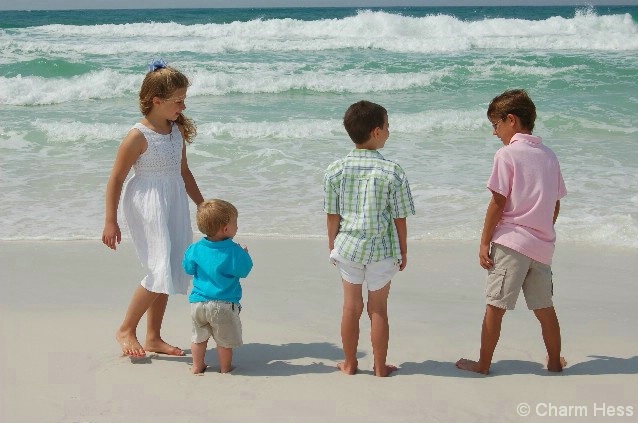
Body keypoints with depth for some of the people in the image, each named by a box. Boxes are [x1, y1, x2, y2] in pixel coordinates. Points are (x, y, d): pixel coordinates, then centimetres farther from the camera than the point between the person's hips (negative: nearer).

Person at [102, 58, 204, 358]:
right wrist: (110, 222, -11)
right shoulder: (138, 136, -15)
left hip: (175, 204, 8)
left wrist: (202, 206, 21)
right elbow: (116, 179, -11)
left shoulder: (178, 129, 6)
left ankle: (153, 338, 21)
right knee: (161, 270, -11)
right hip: (147, 206, -8)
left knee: (169, 271, 9)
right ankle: (126, 330, 8)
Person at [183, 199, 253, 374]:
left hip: (198, 302, 4)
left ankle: (197, 366, 30)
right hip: (224, 304, -4)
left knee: (199, 336, 21)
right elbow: (244, 271, -6)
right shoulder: (234, 251, -15)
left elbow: (189, 268, 9)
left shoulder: (196, 249, -3)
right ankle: (225, 367, 23)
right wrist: (245, 255, 10)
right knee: (225, 339, 12)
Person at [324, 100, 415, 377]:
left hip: (348, 247, 2)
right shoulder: (393, 173, -14)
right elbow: (399, 218, -7)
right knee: (378, 308, 10)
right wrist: (403, 251, 6)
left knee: (351, 306, 14)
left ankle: (350, 364, 26)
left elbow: (333, 216, 0)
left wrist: (333, 246, 14)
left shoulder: (335, 171, -6)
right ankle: (380, 367, 21)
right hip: (382, 250, -2)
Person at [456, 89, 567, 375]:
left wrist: (484, 243, -6)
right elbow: (556, 205, 13)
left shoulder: (507, 154, -9)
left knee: (495, 306, 2)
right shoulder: (549, 155, 10)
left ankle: (483, 364, 9)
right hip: (542, 245, 6)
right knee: (544, 307, 17)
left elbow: (498, 203, -11)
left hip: (510, 242, -6)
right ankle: (555, 361, 27)